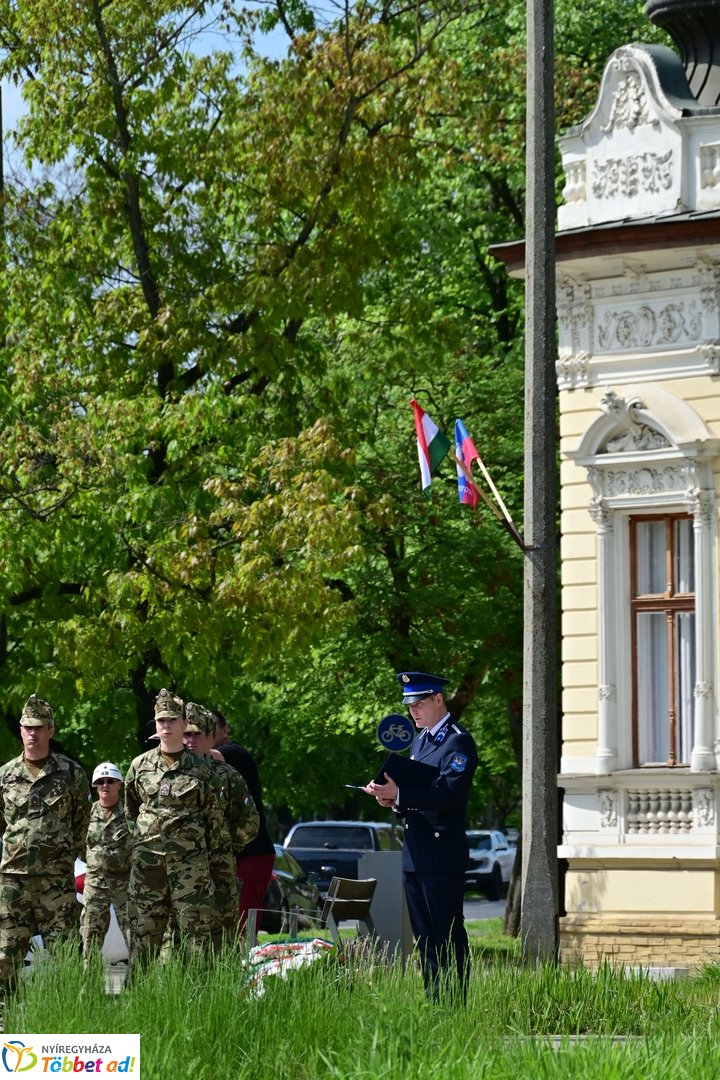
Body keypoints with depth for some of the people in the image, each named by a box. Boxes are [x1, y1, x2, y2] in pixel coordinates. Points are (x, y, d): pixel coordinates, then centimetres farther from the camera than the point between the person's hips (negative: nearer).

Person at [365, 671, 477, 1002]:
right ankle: (432, 1001, 15)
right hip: (414, 852, 9)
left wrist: (399, 794, -26)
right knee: (424, 937, 11)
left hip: (442, 855, -9)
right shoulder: (419, 740, 19)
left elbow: (449, 794, -21)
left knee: (448, 936, -6)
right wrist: (391, 797, 2)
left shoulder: (458, 741, -10)